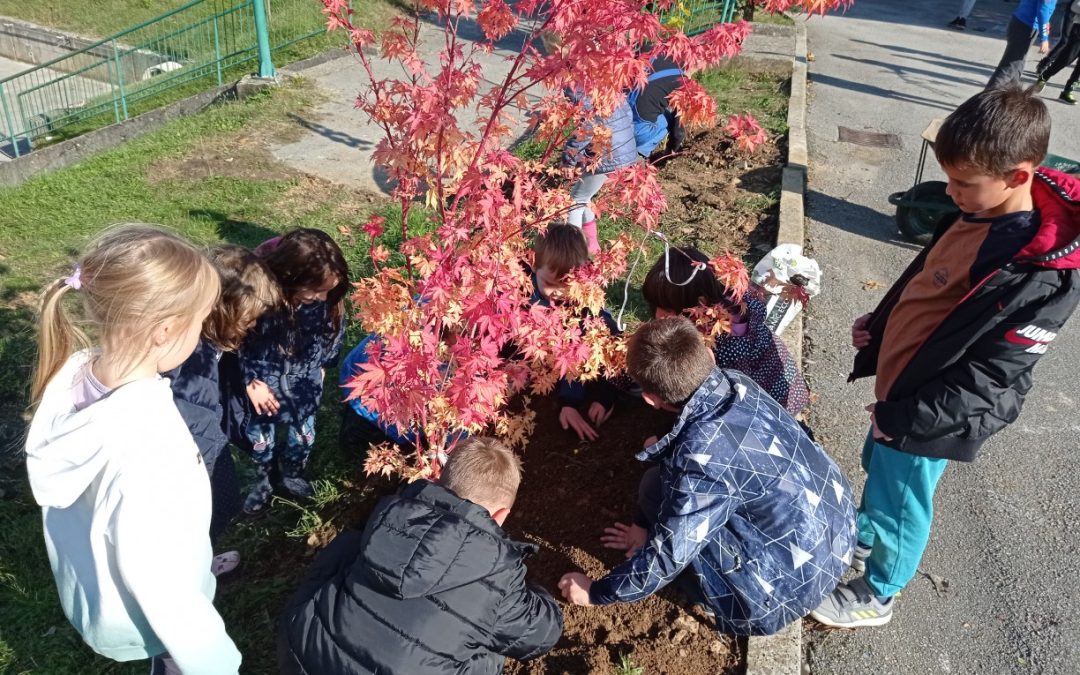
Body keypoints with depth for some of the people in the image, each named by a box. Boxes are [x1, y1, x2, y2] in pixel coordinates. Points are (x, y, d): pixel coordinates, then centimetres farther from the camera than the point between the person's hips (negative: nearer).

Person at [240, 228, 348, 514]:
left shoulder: (327, 298, -26)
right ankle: (263, 480, 52)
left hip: (304, 382, 3)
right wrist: (250, 382, -14)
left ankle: (293, 475, 55)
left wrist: (323, 365, 6)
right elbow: (237, 342, -19)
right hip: (264, 382, -2)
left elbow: (335, 329, -3)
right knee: (260, 434, 23)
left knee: (303, 433, 25)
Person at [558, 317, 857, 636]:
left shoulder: (702, 456, -31)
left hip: (802, 569, -7)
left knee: (660, 489, -8)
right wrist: (647, 525, 18)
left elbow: (668, 555, -20)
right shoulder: (734, 382, -8)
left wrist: (596, 592, -3)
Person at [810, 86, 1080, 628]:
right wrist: (877, 323, 10)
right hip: (896, 382, 8)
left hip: (928, 418, -8)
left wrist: (901, 419, -21)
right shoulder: (978, 211, -6)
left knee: (899, 505, 15)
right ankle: (865, 537, 57)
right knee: (877, 473, 29)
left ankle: (877, 595, 40)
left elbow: (982, 381, -26)